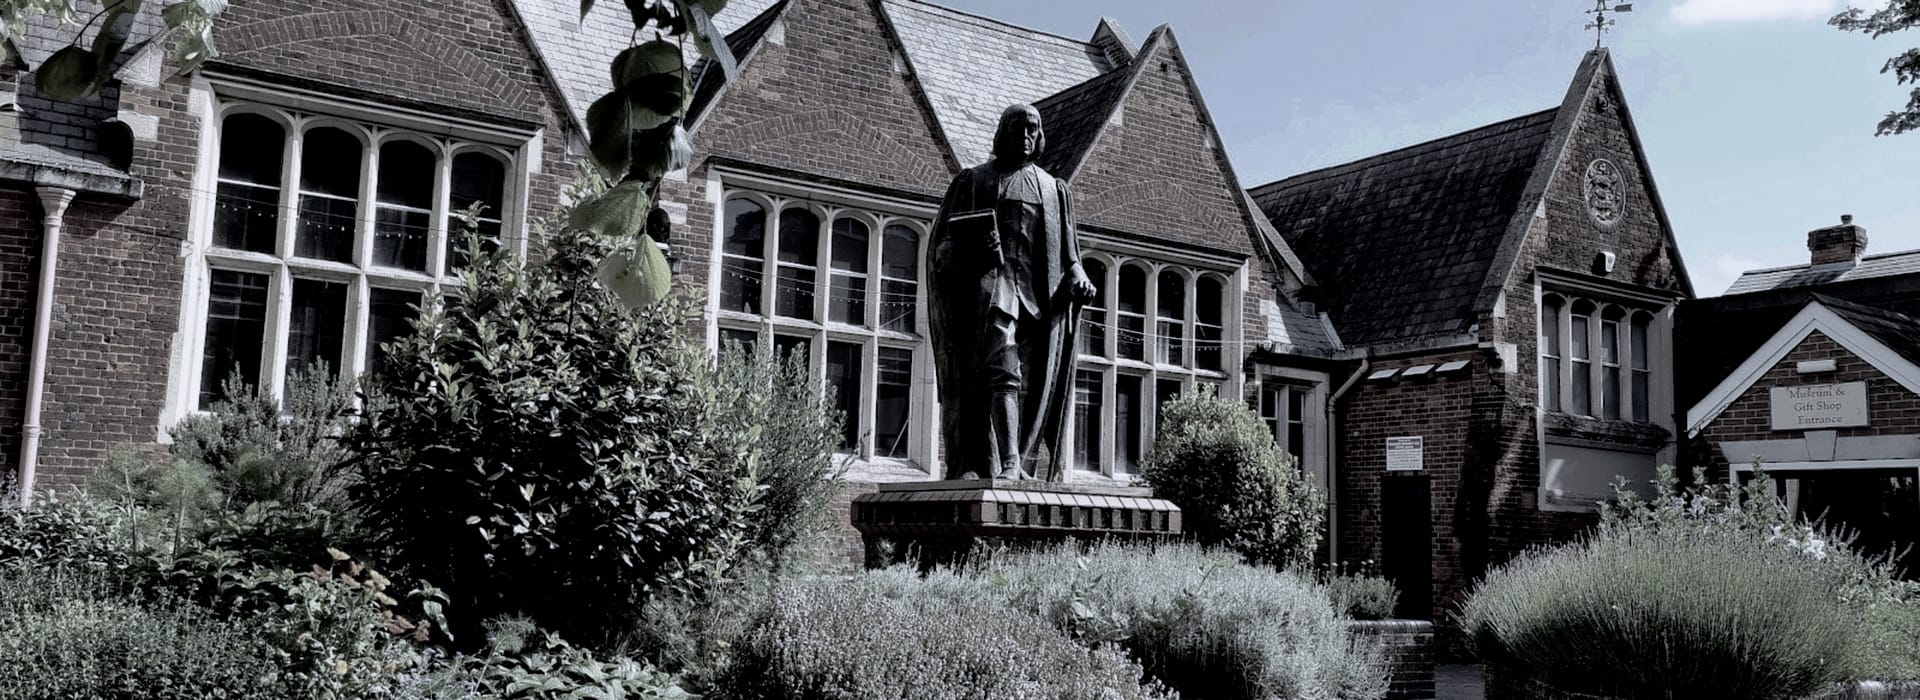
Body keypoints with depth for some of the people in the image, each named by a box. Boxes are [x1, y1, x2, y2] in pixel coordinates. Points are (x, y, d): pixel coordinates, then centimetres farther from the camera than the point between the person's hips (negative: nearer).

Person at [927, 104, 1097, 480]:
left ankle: (977, 465, 4)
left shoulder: (1054, 190, 23)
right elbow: (941, 241, 9)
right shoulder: (972, 180, 15)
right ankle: (1009, 461, -32)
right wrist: (967, 246, -14)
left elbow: (1067, 251, 21)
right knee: (1003, 369, -22)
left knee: (1031, 385, -2)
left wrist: (1077, 277, 0)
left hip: (1038, 291, 4)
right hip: (990, 281, -4)